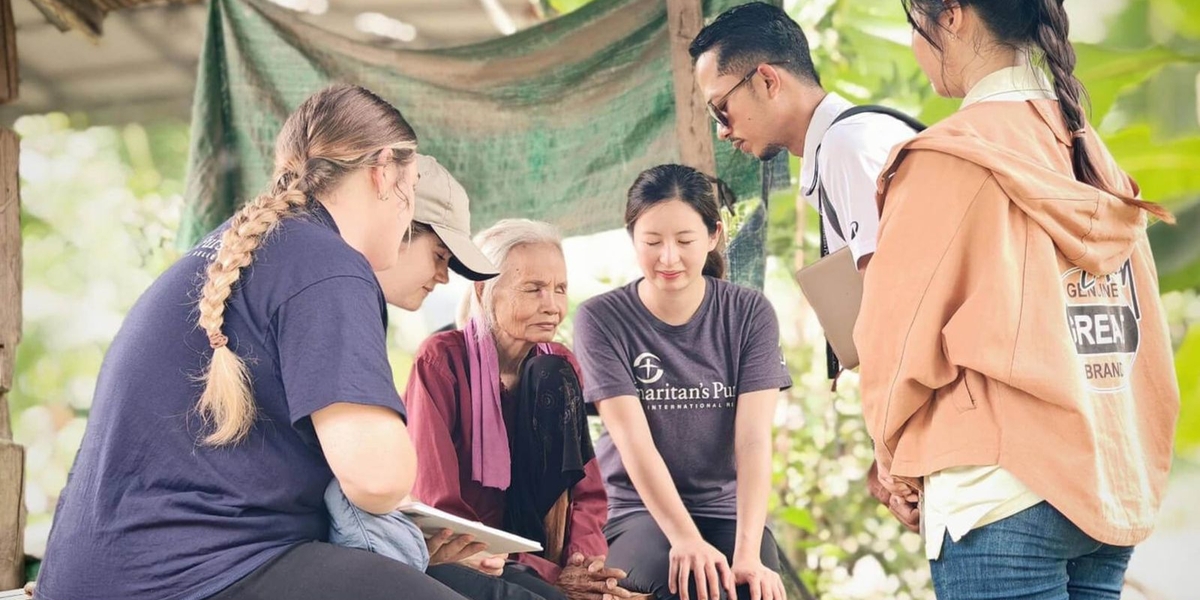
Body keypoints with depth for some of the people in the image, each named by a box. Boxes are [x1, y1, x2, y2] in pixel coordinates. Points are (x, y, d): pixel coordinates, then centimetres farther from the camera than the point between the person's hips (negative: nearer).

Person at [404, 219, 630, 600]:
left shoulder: (559, 365, 2)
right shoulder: (442, 360, -14)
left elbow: (587, 489, 1)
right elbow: (438, 509, -18)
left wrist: (584, 559, -21)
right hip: (448, 553, -7)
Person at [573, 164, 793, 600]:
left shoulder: (749, 314, -1)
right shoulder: (602, 319, -5)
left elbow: (754, 440, -11)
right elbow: (633, 442, -15)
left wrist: (748, 552, -24)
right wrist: (685, 539, -28)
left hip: (729, 511, 2)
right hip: (638, 513, -2)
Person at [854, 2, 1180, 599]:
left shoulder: (953, 154, -10)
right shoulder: (1090, 154, 10)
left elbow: (900, 339, -8)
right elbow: (1146, 340, 13)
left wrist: (898, 461, 7)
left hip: (1002, 498, -7)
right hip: (1111, 490, 7)